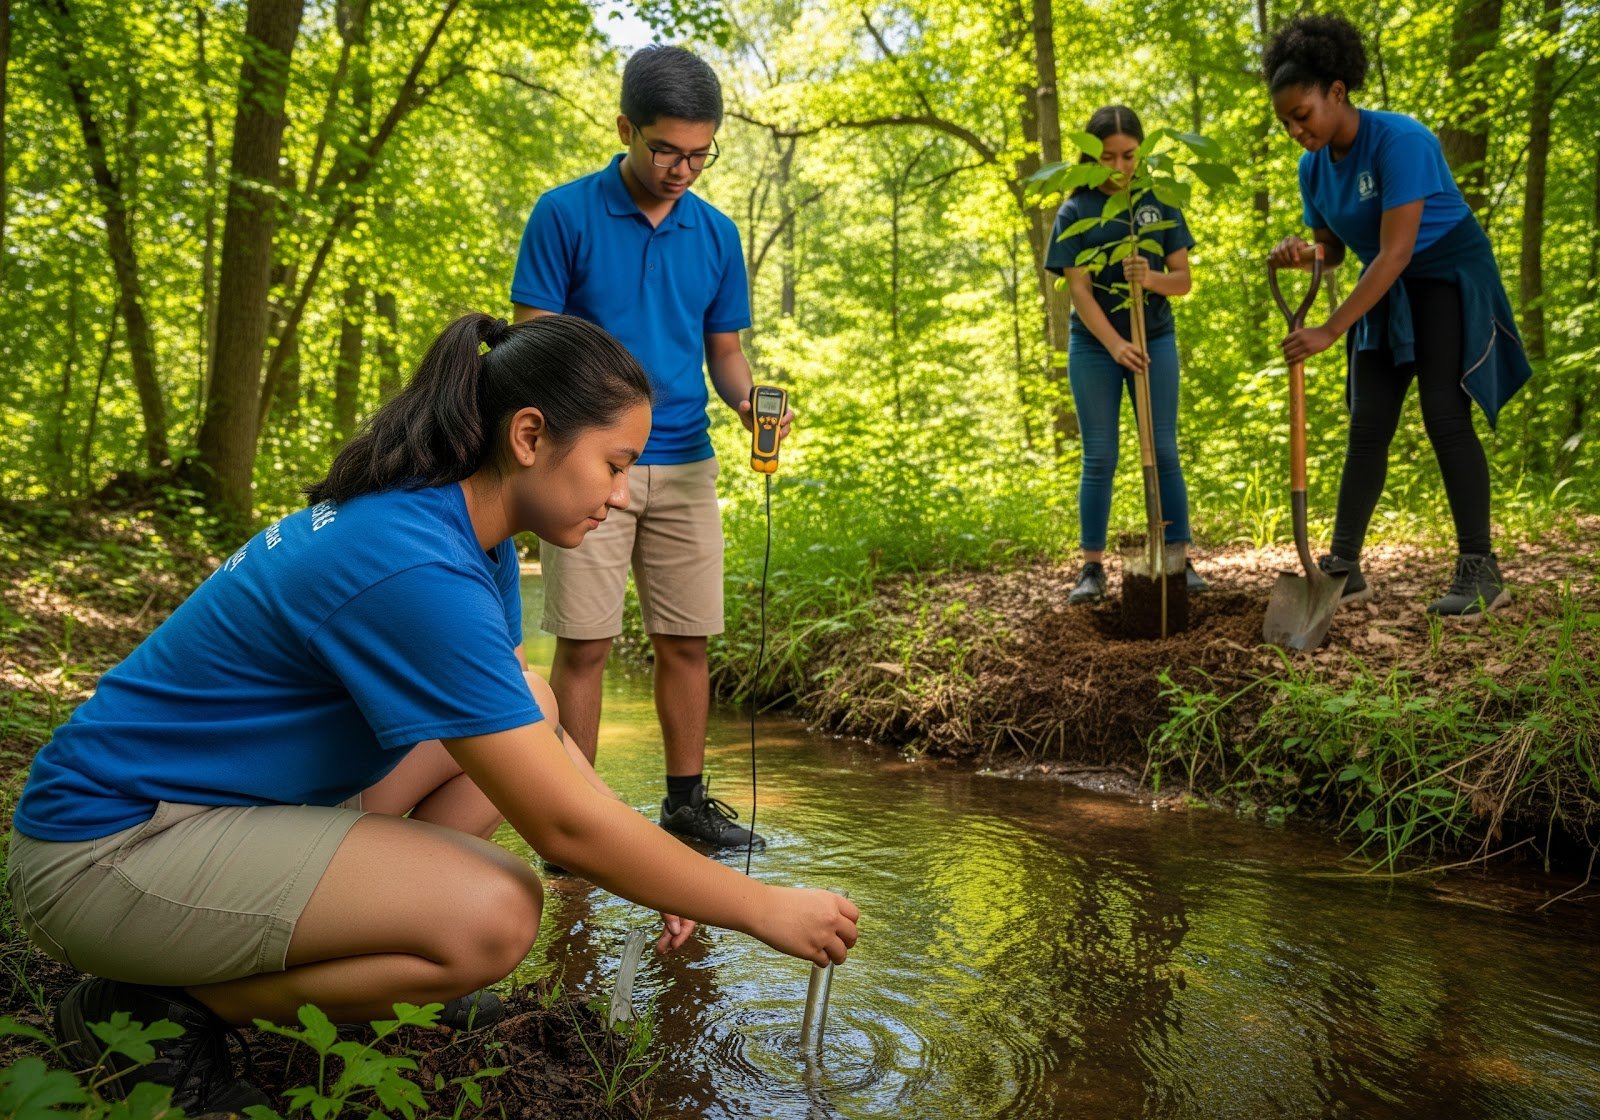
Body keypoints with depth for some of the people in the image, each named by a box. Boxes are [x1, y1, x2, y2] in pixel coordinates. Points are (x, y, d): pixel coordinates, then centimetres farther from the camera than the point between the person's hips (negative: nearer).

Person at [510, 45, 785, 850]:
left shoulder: (716, 233, 10)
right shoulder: (564, 215, -2)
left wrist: (747, 402, -8)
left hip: (685, 465, 4)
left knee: (685, 641, 8)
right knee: (583, 644, -1)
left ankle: (686, 802, 22)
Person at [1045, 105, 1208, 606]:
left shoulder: (1159, 203, 4)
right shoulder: (1075, 211, -2)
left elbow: (1183, 279, 2)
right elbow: (1079, 289, -10)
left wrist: (1151, 278, -21)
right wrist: (1115, 346, -22)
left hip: (1155, 339, 2)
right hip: (1095, 344, -1)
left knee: (1164, 452, 4)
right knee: (1099, 458, 2)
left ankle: (1180, 560, 10)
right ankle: (1092, 568, 8)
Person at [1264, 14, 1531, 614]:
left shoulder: (1398, 140, -24)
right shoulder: (1313, 167, -2)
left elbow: (1397, 252, -30)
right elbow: (1333, 248, 9)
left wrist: (1330, 330, -33)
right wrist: (1302, 253, -15)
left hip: (1450, 279, -7)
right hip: (1386, 294, 7)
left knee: (1445, 416, -14)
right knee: (1367, 427, 1)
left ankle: (1480, 570, -9)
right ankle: (1344, 565, 3)